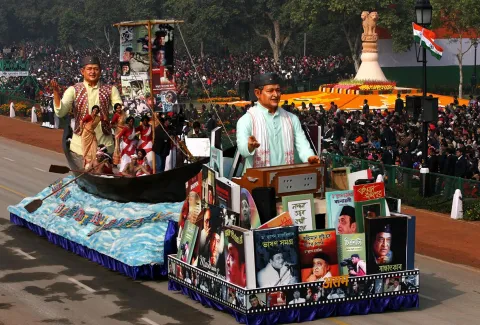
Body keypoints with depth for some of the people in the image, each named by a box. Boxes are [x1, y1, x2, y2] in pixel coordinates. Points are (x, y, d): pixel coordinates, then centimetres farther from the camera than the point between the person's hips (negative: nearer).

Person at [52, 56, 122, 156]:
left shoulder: (110, 90, 7)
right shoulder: (73, 90, 2)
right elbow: (60, 112, -8)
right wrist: (56, 91, -23)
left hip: (104, 144, 2)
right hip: (81, 144, -1)